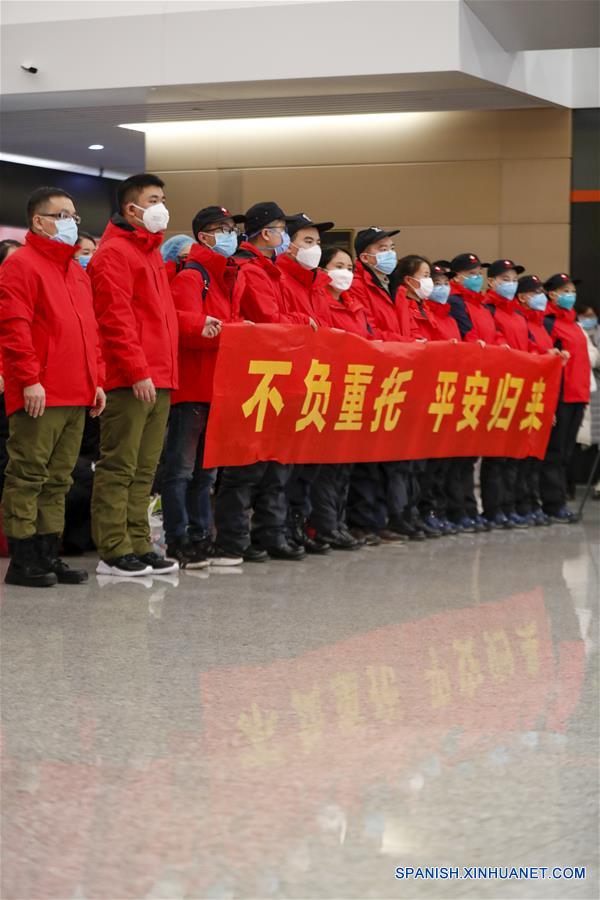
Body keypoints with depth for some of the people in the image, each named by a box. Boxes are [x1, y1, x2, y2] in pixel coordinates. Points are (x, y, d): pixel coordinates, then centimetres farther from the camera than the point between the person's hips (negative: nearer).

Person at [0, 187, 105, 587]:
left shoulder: (77, 272, 21)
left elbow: (90, 331, 23)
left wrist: (96, 380, 16)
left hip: (76, 396, 8)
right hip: (39, 397, -8)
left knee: (59, 479, 11)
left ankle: (50, 554, 17)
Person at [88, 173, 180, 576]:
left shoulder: (151, 253, 22)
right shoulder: (114, 253, -7)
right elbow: (115, 318, -15)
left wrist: (165, 373, 17)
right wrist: (137, 371, -19)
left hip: (158, 381, 9)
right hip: (129, 381, -9)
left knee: (145, 470, 11)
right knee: (119, 467, -5)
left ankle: (138, 546, 16)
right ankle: (114, 552, -2)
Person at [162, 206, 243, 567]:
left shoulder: (228, 277, 19)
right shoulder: (190, 277, -7)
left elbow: (231, 322, 17)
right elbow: (186, 323, -21)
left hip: (219, 385, 9)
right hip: (192, 385, -9)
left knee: (207, 469, 13)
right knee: (182, 468, -4)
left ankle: (201, 536, 19)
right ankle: (178, 541, -2)